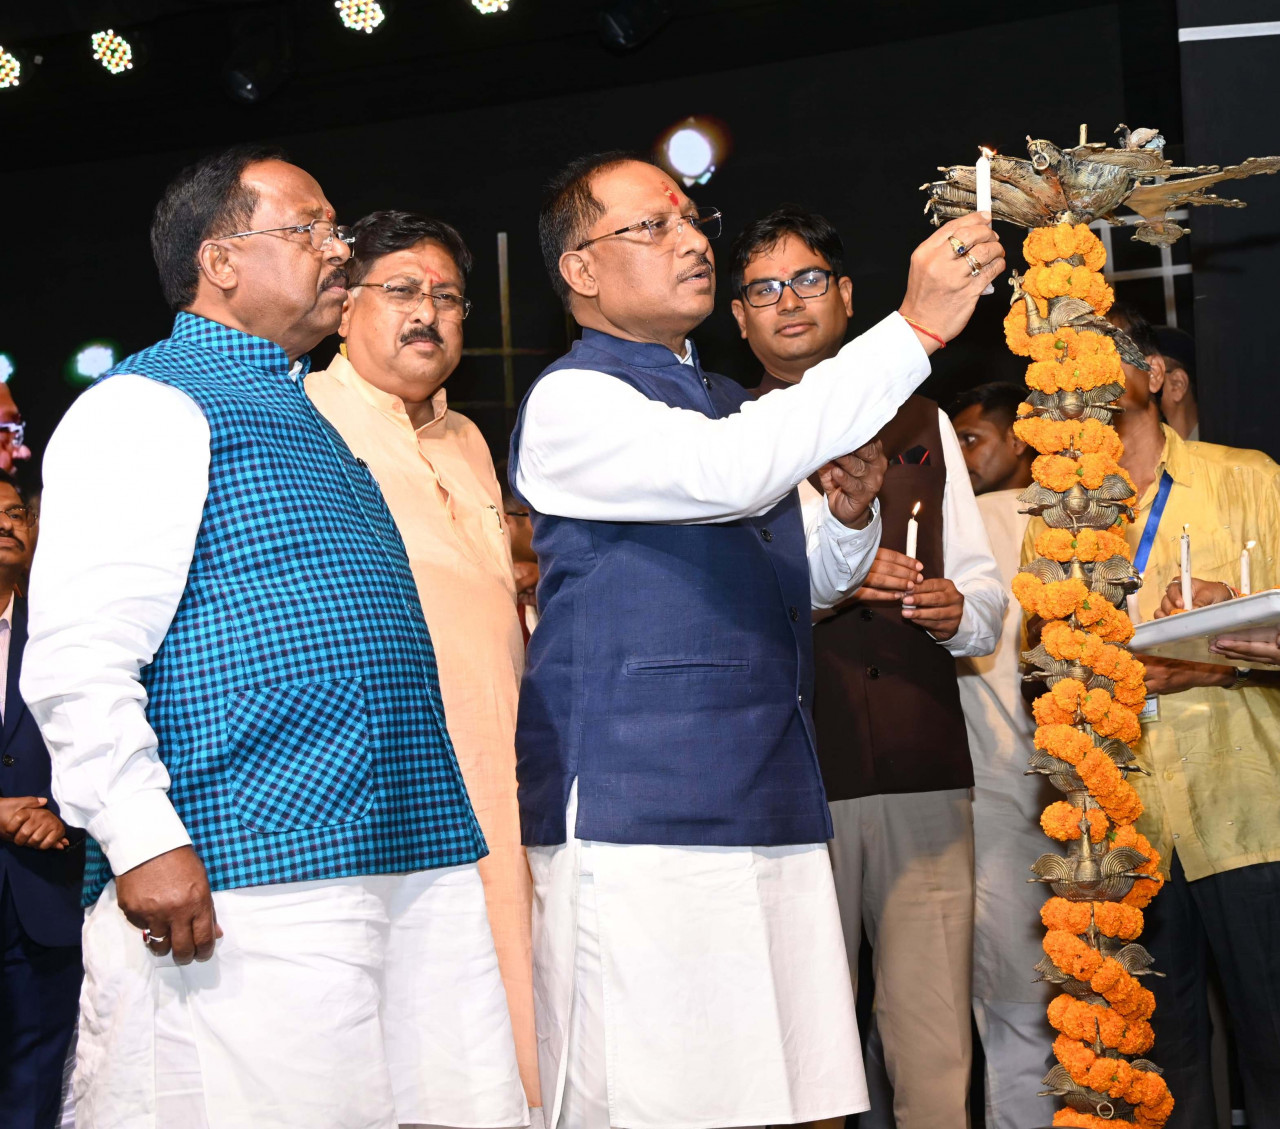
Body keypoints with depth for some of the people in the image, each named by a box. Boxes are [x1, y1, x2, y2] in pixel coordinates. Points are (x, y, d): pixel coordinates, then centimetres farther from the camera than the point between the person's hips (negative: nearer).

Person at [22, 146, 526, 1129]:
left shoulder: (308, 416, 25)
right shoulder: (147, 406, -4)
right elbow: (76, 666, -14)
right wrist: (145, 843, -20)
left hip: (417, 875, 9)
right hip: (241, 894, -9)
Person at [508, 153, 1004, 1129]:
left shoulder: (724, 403, 21)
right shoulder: (571, 401, -6)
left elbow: (806, 585, 29)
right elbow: (730, 473, -24)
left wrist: (851, 514, 5)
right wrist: (914, 327, -23)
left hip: (771, 809, 8)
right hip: (636, 819, -8)